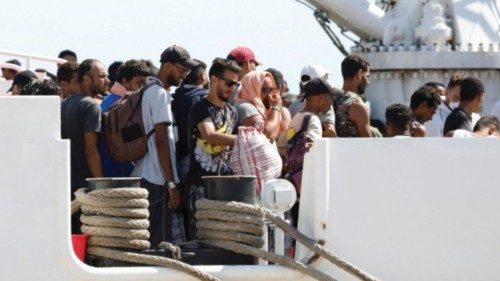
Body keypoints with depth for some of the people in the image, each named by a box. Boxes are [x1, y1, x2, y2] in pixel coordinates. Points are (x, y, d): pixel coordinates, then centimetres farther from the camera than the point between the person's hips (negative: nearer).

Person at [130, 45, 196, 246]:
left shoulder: (148, 90, 17)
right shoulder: (160, 94, -11)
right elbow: (161, 141, -16)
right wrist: (172, 184, -15)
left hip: (142, 176, 10)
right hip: (157, 180, -10)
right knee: (160, 243, -8)